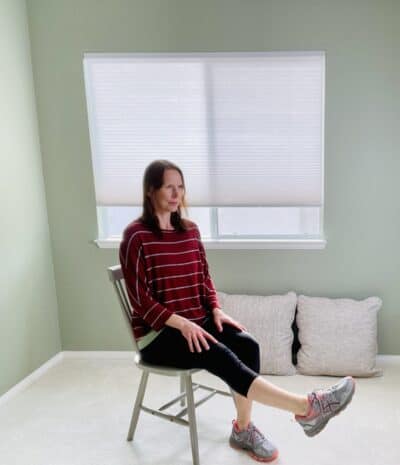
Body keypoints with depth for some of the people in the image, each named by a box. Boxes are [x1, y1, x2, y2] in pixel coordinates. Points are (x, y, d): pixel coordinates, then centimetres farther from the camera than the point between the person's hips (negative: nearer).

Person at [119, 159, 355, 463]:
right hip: (157, 333, -6)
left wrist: (216, 310, -5)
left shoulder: (190, 229, 8)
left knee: (247, 344, -20)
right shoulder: (136, 236, -12)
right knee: (218, 355, -30)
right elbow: (140, 299, -15)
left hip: (197, 321, 6)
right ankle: (305, 407, -34)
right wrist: (181, 323, -25)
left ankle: (243, 429, -5)